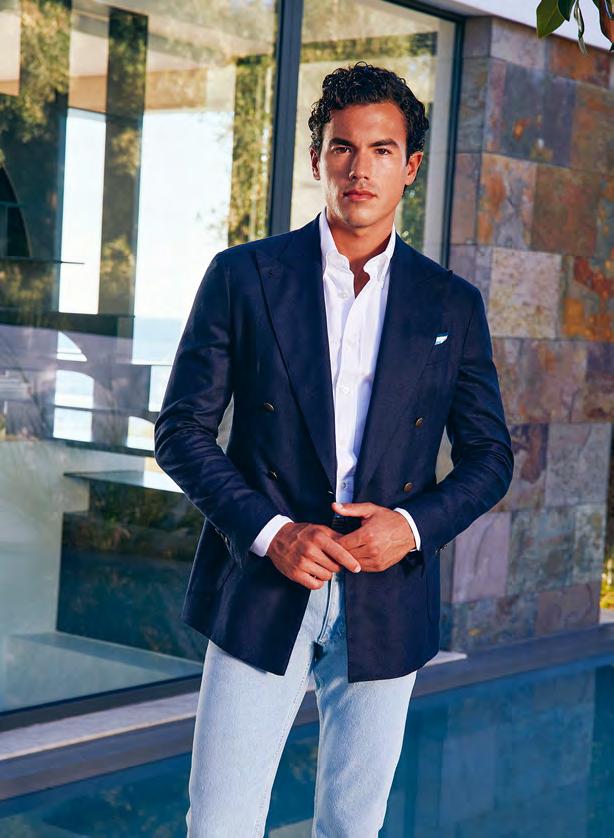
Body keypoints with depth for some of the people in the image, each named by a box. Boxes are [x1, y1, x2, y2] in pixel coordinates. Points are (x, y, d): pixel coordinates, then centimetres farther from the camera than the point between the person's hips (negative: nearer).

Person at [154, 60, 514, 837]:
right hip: (259, 595, -1)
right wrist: (268, 531, -14)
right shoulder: (243, 276, 0)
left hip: (387, 602, 2)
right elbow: (182, 430, 0)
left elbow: (489, 456, 9)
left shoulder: (453, 305, 6)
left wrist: (414, 526, -10)